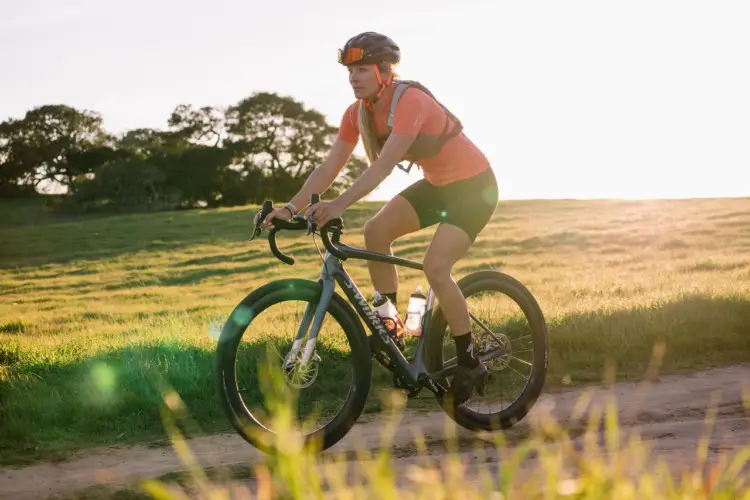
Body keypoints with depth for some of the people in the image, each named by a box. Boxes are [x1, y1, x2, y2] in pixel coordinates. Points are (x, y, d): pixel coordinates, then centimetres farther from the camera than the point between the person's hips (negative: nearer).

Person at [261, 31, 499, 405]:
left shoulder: (411, 102, -29)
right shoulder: (358, 114, -5)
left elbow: (384, 165, -40)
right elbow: (329, 168, -9)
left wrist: (340, 205, -51)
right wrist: (290, 208, -21)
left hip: (473, 185, -8)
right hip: (436, 184, 8)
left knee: (435, 267, -21)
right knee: (375, 232, -8)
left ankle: (469, 363, -6)